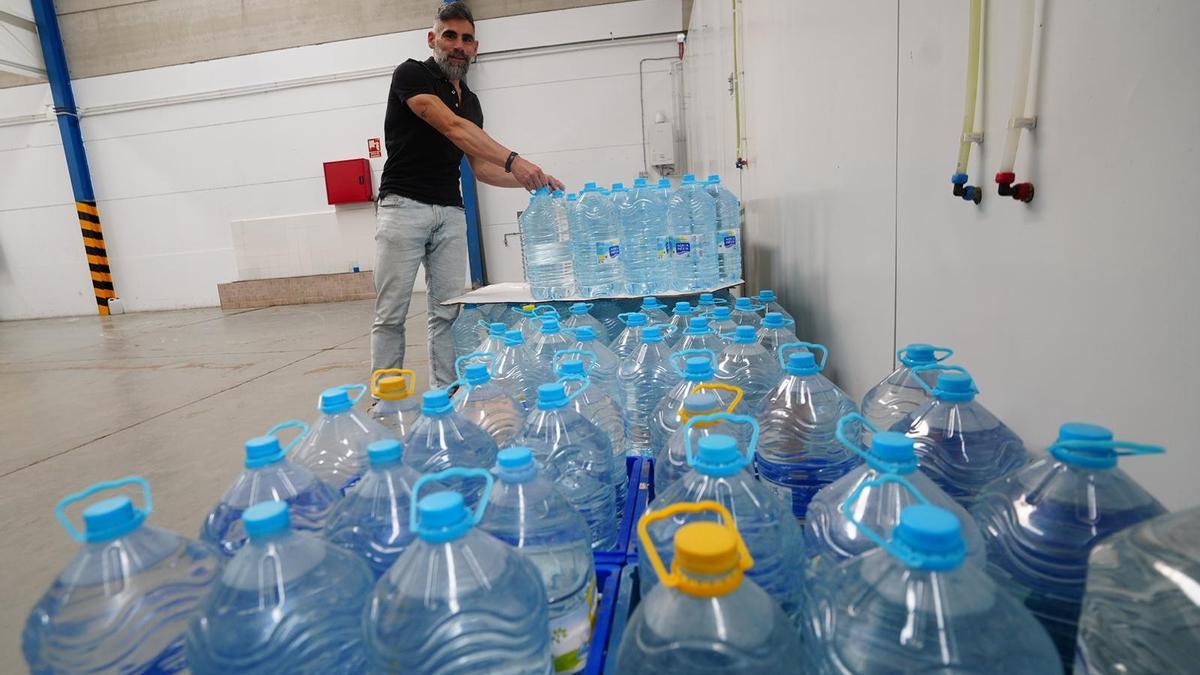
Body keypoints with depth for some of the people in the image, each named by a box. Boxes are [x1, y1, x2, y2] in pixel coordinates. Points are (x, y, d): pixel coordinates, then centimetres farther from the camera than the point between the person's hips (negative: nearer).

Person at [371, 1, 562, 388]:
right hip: (404, 207, -6)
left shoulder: (470, 102, 17)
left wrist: (528, 180, -1)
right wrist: (513, 160, -32)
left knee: (447, 312, 3)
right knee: (390, 315, -4)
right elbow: (452, 127, -20)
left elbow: (480, 168, 15)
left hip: (451, 213, 6)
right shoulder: (411, 74, -4)